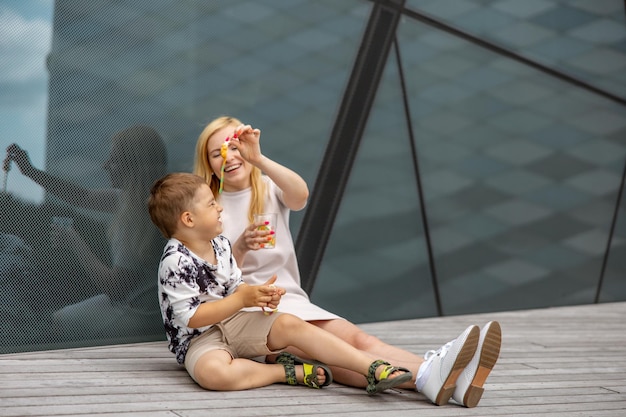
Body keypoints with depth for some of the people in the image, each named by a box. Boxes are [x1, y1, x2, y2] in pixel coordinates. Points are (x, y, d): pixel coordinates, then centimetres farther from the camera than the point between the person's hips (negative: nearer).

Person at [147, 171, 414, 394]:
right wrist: (243, 299, -25)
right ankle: (289, 372, -23)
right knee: (213, 373, -41)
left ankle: (375, 370, -26)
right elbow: (191, 318, -23)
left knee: (290, 324, -18)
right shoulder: (175, 263, -19)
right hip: (199, 338, -7)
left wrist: (258, 296, -9)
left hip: (233, 322, 7)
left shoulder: (220, 245, 7)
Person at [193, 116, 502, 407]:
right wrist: (240, 248, -22)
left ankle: (451, 377, -53)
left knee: (357, 339, -26)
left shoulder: (270, 189, 14)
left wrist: (258, 159, -27)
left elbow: (300, 195, -13)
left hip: (291, 300, 4)